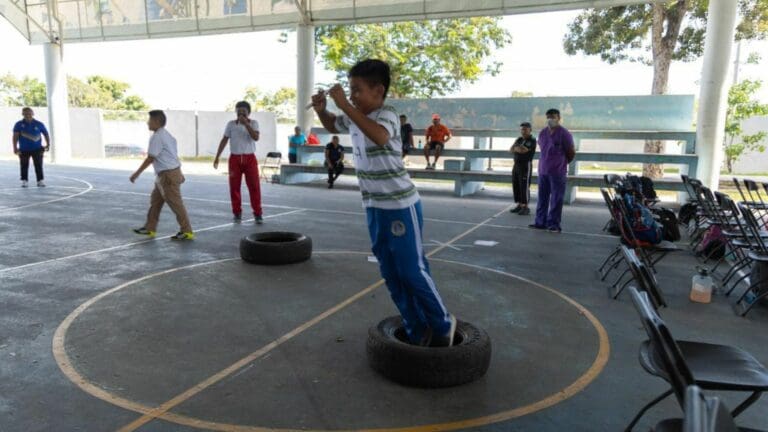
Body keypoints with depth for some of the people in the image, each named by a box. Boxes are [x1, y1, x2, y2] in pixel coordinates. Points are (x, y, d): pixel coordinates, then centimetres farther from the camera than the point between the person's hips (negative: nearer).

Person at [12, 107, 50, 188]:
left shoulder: (39, 124, -1)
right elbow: (15, 136, -7)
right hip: (24, 149, 0)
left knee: (38, 166, 0)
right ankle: (24, 181, 14)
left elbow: (46, 134, 6)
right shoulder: (19, 124, -3)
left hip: (37, 149, 0)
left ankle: (40, 181, 6)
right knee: (24, 166, 5)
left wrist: (48, 144, -6)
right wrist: (15, 147, -14)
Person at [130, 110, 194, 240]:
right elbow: (173, 154, 17)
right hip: (165, 175, 10)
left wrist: (137, 173, -9)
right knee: (155, 201, 16)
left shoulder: (157, 137, -15)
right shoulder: (166, 135, 14)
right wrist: (178, 174, 21)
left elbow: (150, 158, -16)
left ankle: (187, 232, 1)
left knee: (175, 204, -4)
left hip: (168, 175, -10)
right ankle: (150, 228, 24)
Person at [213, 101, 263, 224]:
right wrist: (217, 157, 4)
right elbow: (224, 140, 7)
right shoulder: (231, 124, 4)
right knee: (234, 187, 3)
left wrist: (246, 124, -19)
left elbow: (256, 137, -15)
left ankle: (258, 214, 2)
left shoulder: (253, 123, 2)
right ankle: (237, 213, 15)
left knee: (254, 187, -4)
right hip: (235, 158, 1)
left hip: (250, 158, -1)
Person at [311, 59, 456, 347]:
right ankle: (418, 332, 24)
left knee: (412, 271, -1)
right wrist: (321, 109, 5)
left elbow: (380, 137, -41)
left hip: (400, 207, -8)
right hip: (374, 207, 9)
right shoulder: (355, 118, 6)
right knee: (391, 274, 12)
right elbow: (332, 126, 27)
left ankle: (443, 325, 21)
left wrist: (345, 105, -37)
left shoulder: (386, 115, -18)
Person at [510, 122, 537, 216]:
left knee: (524, 186, -9)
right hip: (516, 165, 7)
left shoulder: (532, 140, -8)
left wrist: (516, 148, -2)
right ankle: (519, 206, 14)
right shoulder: (519, 140, 14)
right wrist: (519, 149, -13)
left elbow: (523, 150, -20)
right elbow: (511, 150, 3)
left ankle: (525, 208, -6)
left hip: (526, 166, -7)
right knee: (516, 186, 7)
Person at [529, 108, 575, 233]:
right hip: (542, 171, 6)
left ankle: (554, 224, 2)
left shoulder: (564, 134, -7)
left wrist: (561, 163, 8)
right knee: (542, 198, 10)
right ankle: (540, 222, 17)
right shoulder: (542, 133, 10)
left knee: (556, 199, -2)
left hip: (557, 173, -6)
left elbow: (571, 153, -2)